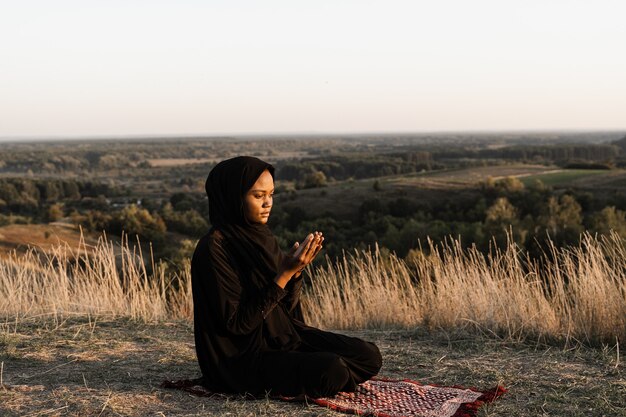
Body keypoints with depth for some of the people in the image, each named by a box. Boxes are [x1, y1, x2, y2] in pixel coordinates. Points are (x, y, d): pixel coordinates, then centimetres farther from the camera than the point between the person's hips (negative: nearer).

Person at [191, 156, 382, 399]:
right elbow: (236, 323, -20)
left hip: (284, 336, 8)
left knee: (369, 356, -7)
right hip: (243, 357, -8)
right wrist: (285, 274, -22)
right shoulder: (213, 249, -18)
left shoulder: (261, 236, 6)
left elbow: (286, 308, 9)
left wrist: (297, 269, -11)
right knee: (331, 369, -29)